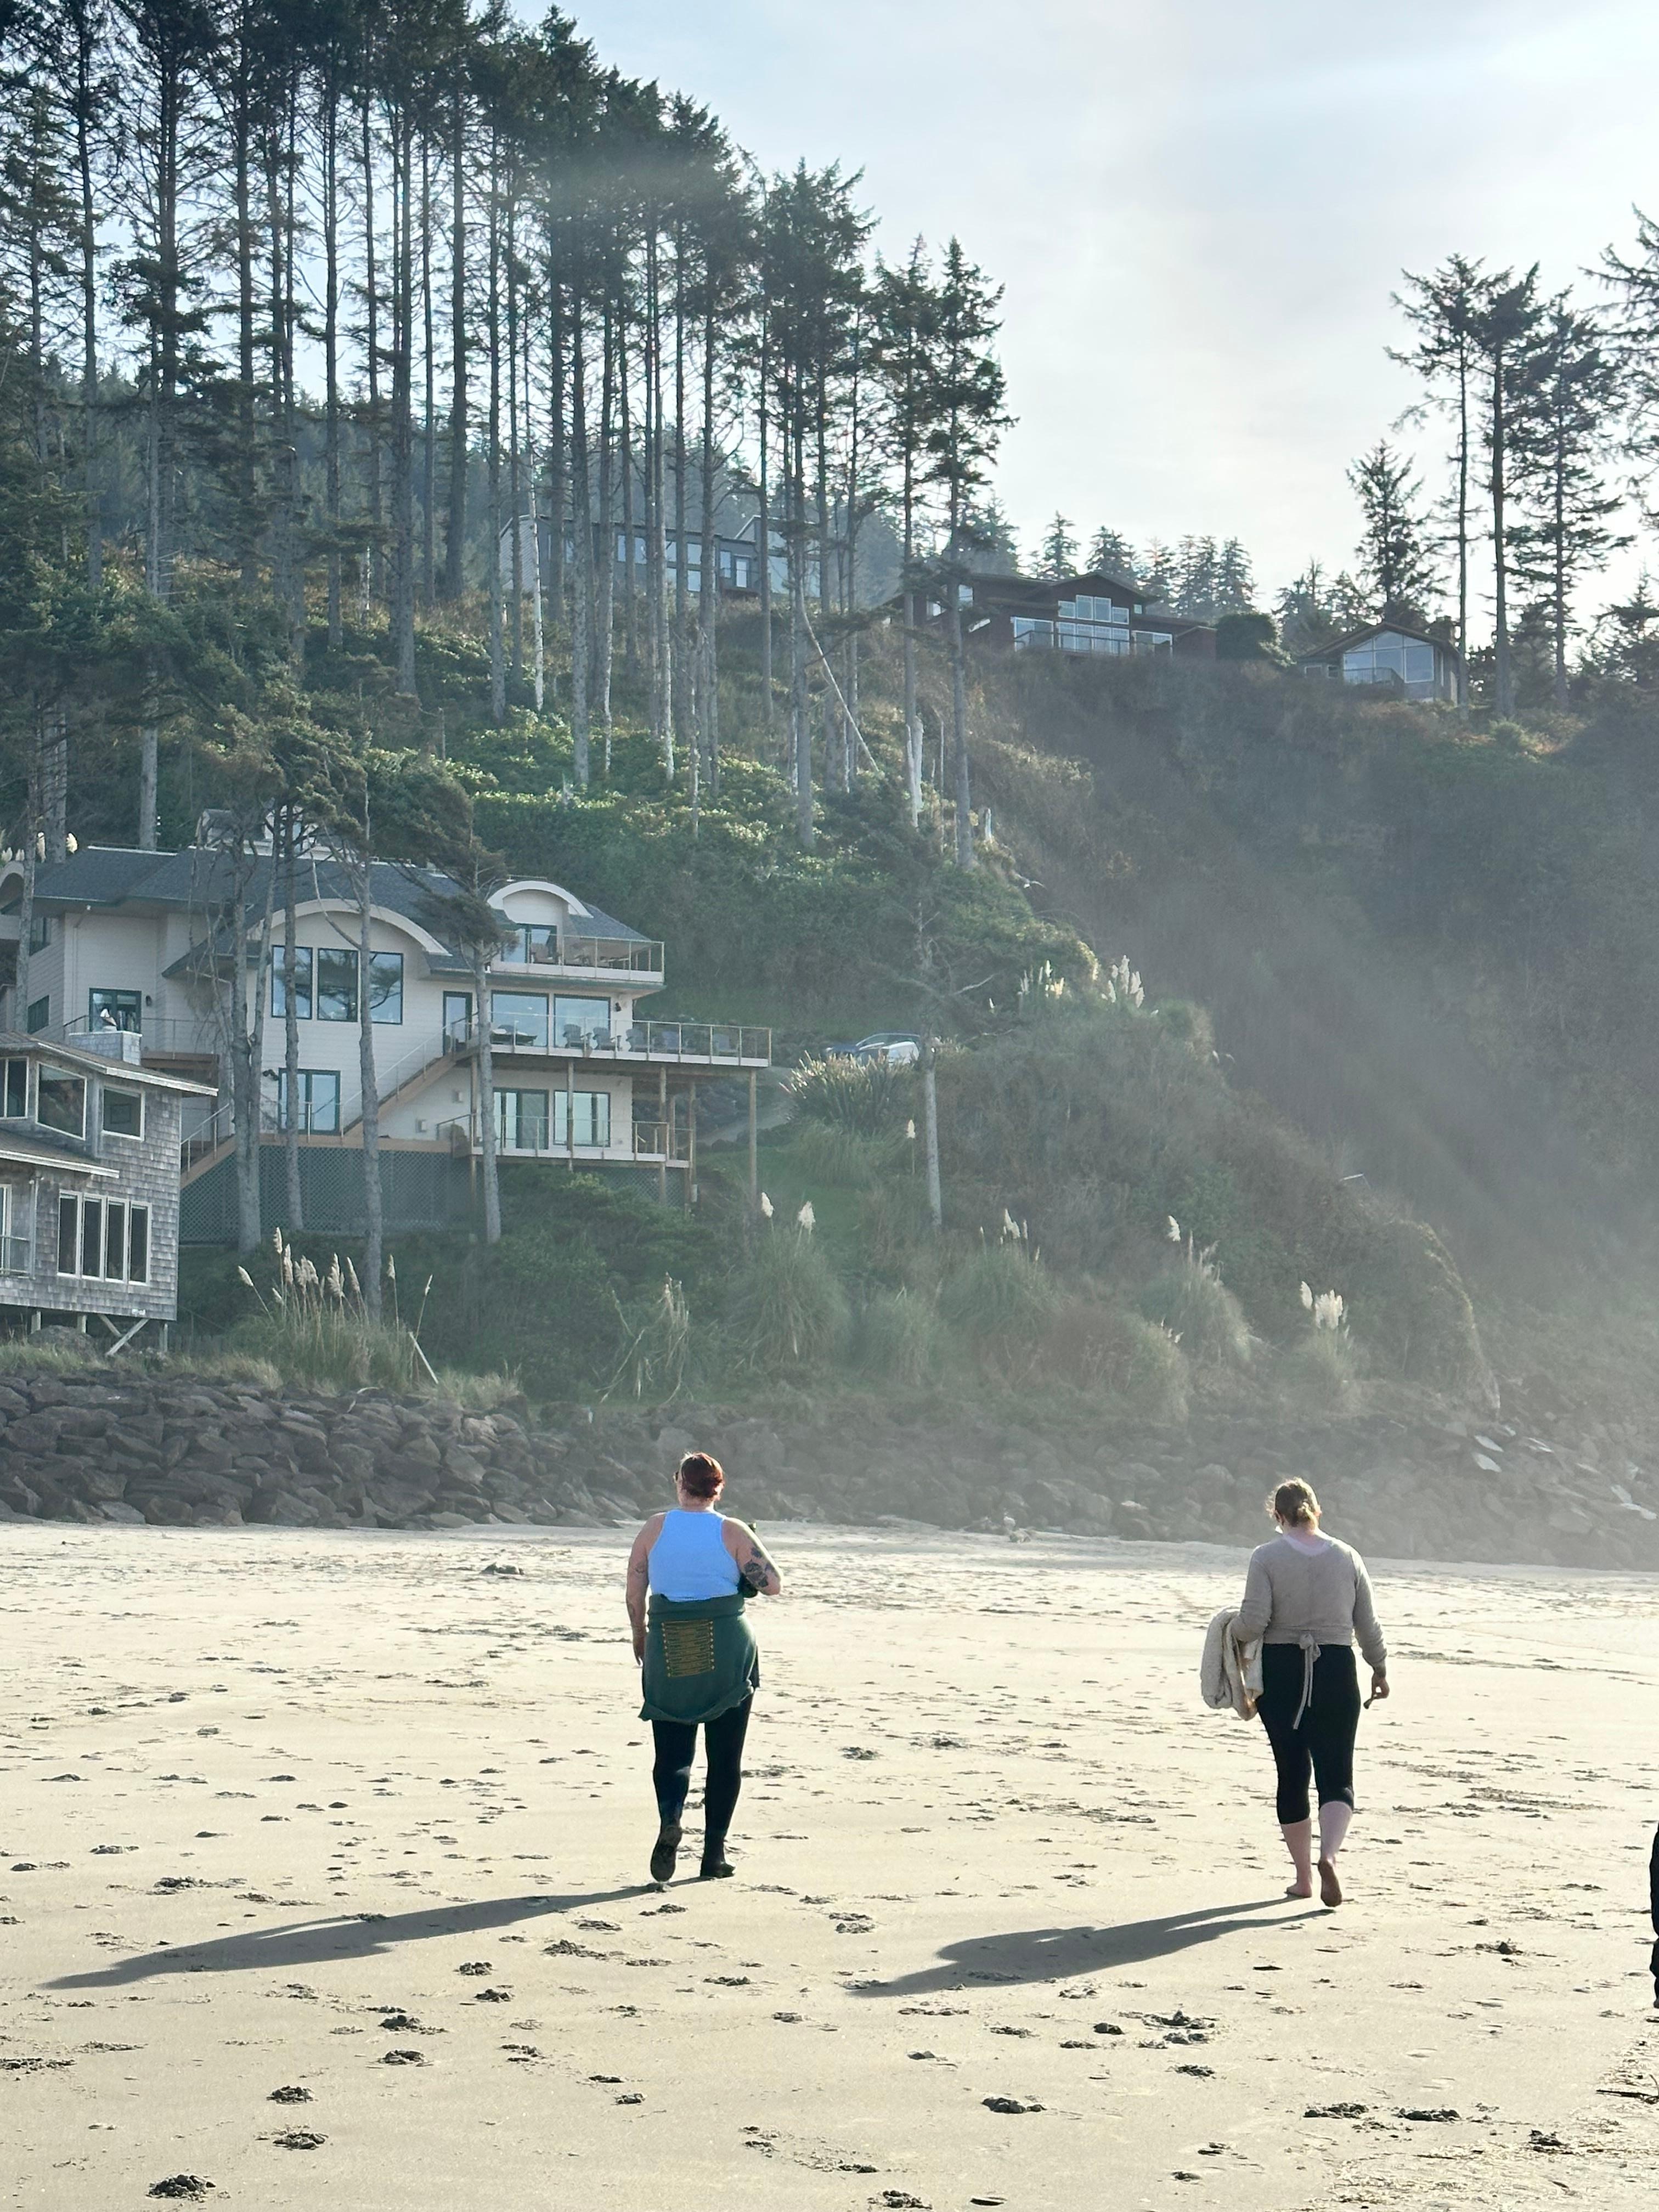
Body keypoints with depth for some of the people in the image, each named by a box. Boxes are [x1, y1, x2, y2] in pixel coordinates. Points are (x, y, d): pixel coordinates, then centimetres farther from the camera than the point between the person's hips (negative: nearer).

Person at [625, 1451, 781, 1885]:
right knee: (725, 1755, 9)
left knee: (672, 1750, 6)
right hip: (728, 1652, -1)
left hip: (668, 1653, 1)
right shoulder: (733, 1533, -4)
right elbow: (773, 1585, -7)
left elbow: (634, 1592, 2)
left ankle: (670, 1820, -23)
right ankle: (714, 1854, 8)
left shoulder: (655, 1528, 1)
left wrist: (640, 1635, 18)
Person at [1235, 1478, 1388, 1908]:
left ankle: (1303, 1876, 16)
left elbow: (1254, 1621, -13)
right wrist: (1379, 1669, 21)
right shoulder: (1347, 1557, 4)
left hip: (1280, 1674, -1)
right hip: (1336, 1673, 1)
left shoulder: (1266, 1557, -5)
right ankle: (1328, 1854, -24)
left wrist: (1233, 1631, 8)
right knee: (1336, 1775, 2)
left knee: (1292, 1775, 11)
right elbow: (1367, 1625, 7)